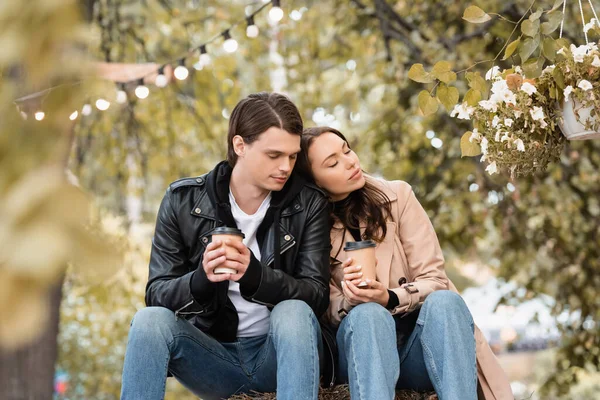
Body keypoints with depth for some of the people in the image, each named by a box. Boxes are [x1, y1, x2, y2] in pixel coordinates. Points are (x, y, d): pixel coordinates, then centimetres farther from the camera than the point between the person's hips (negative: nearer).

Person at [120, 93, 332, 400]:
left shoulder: (309, 205, -5)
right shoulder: (183, 201, -4)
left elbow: (317, 296, -12)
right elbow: (156, 294, -6)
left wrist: (254, 274, -32)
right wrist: (201, 278, -30)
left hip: (282, 354, 0)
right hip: (212, 354, 1)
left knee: (294, 312, -32)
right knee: (150, 320, -27)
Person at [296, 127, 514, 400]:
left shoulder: (396, 195, 1)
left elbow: (434, 280, -3)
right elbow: (323, 312, 0)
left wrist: (390, 299, -22)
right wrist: (349, 301, -23)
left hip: (416, 342, 1)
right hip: (359, 345, -1)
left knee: (443, 301, -31)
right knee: (368, 314, -34)